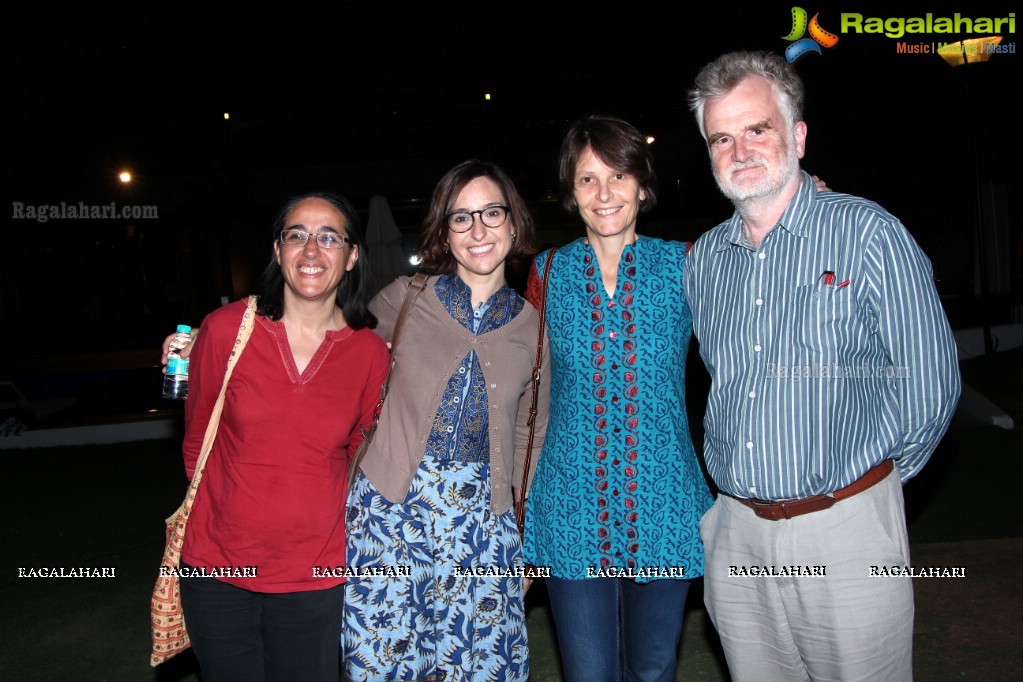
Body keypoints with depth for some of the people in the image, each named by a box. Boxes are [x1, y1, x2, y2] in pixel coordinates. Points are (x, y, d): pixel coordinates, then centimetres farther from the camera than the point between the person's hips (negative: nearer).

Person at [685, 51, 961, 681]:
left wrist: (852, 478, 0)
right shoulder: (704, 258, 7)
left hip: (844, 533, -4)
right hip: (735, 533, 5)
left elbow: (930, 383, -9)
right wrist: (731, 480, 14)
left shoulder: (868, 234, -9)